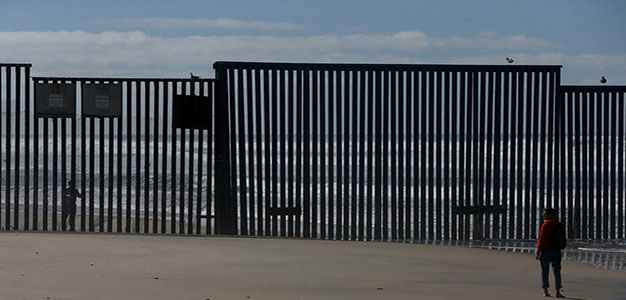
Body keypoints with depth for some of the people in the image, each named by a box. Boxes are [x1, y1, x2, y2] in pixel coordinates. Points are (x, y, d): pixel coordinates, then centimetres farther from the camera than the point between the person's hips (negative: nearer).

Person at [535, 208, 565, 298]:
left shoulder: (546, 225, -12)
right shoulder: (560, 225, 6)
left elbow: (542, 240, -15)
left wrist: (537, 253, -12)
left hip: (546, 250, -4)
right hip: (557, 251, 4)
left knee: (545, 271, 5)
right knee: (557, 271, 5)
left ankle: (546, 291, 7)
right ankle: (558, 292, -3)